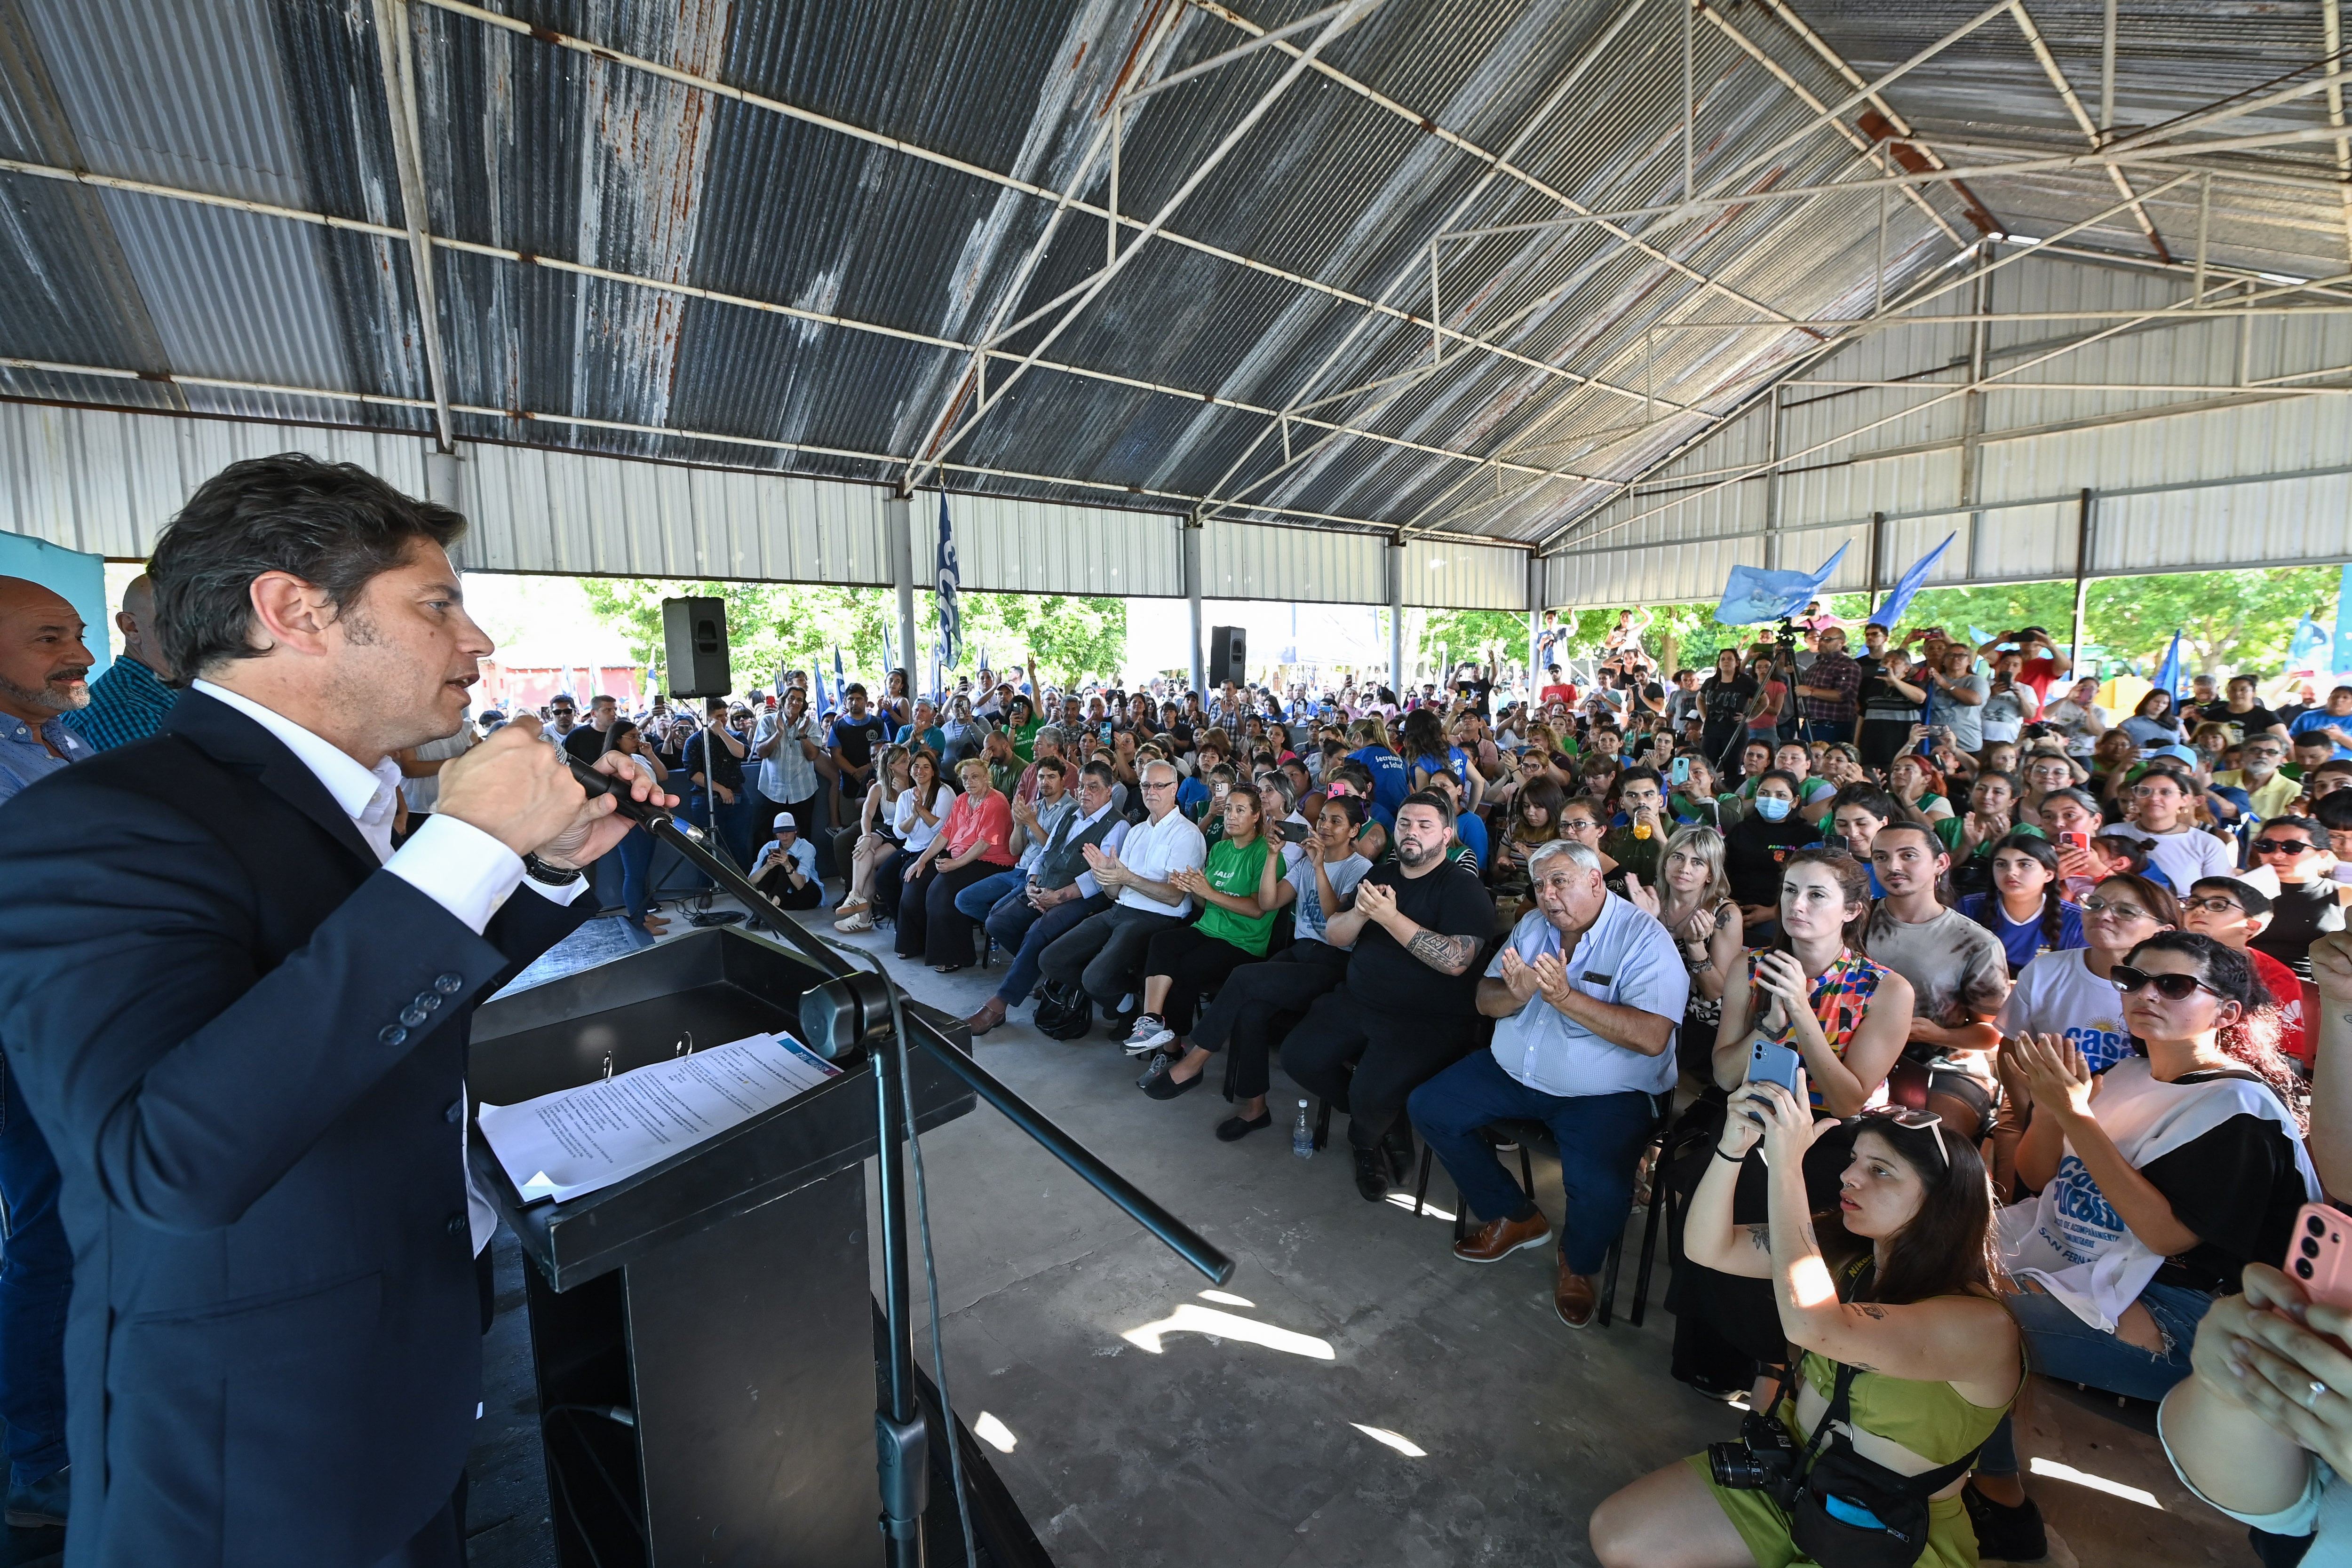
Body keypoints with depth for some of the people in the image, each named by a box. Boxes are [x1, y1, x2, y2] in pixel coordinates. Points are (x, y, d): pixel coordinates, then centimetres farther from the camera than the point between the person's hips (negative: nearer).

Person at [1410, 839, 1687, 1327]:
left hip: (1605, 1095, -6)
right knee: (1427, 1108, -3)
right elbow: (1486, 1000, 3)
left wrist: (1566, 998, -30)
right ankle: (1515, 1217, 16)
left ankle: (1578, 1265, 8)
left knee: (1601, 1189, -30)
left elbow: (1651, 1037, -25)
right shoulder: (1532, 925, 6)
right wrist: (1516, 994, -20)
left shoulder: (1644, 938, -13)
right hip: (1512, 1073, 6)